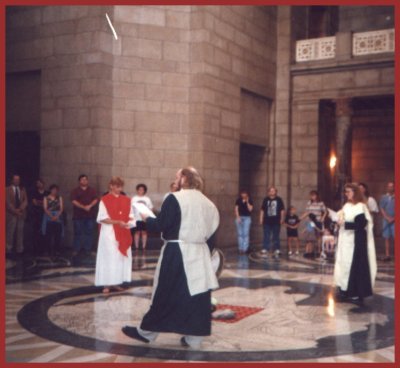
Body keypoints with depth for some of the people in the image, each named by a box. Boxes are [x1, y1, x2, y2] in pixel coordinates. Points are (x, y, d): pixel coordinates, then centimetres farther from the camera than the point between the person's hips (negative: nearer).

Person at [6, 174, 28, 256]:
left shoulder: (22, 189, 13)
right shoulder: (8, 189, 2)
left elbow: (25, 201, 6)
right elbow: (8, 202, -5)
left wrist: (20, 209, -11)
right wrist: (15, 211, -13)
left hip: (21, 214, 3)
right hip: (11, 214, -3)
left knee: (20, 232, 4)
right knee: (10, 232, -3)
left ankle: (20, 249, 8)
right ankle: (8, 249, 1)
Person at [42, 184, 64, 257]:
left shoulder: (59, 198, 12)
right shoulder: (46, 198, 7)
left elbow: (61, 208, 4)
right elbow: (45, 209, -2)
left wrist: (57, 216, -12)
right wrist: (51, 216, -16)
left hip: (58, 218, 2)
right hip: (49, 218, -2)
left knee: (58, 235, -4)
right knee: (49, 235, -6)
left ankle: (57, 251, 2)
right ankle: (50, 251, -2)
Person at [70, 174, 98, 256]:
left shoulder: (92, 190, 12)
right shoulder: (75, 191, 7)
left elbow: (95, 200, 2)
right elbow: (74, 201, -5)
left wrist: (90, 206, -17)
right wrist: (83, 207, -16)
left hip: (90, 215, 1)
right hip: (78, 215, -1)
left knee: (89, 233, 1)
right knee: (78, 233, 1)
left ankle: (87, 249, 7)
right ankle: (76, 250, 5)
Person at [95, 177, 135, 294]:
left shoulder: (126, 200, 9)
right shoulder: (104, 200, -6)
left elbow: (130, 216, 11)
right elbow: (102, 218, -10)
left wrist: (128, 222, -11)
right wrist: (117, 222, -19)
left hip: (123, 233, 5)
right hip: (109, 233, -5)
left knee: (121, 256, 6)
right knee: (109, 257, -5)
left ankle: (116, 282, 14)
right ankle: (106, 284, 1)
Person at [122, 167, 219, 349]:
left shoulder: (174, 199, -9)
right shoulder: (208, 204, 11)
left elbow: (160, 225, -13)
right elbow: (211, 234, 13)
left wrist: (147, 219, 6)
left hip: (177, 254, -6)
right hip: (200, 254, 6)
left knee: (166, 294, 3)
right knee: (197, 295, 8)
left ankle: (147, 332, 17)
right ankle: (194, 337, 13)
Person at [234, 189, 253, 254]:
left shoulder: (249, 201, 1)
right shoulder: (238, 200, 5)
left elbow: (250, 209, -6)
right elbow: (236, 209, 3)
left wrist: (247, 202, -11)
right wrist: (238, 217, -7)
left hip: (247, 218, -1)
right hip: (239, 218, 2)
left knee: (246, 234, -6)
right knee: (240, 234, 4)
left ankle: (245, 249, -4)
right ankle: (240, 248, 8)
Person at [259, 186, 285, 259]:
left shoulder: (279, 200, 3)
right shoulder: (266, 200, 5)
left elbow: (282, 210, 5)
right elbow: (262, 210, 8)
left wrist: (282, 219, -1)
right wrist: (261, 219, 3)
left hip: (276, 222, -1)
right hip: (267, 222, 1)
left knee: (276, 237, 6)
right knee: (266, 237, 2)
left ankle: (277, 251, 11)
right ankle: (265, 251, 4)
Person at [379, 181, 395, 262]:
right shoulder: (384, 197, 9)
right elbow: (382, 209, 5)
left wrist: (393, 218, -10)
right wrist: (387, 218, -7)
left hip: (394, 221, -2)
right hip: (386, 220, 2)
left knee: (395, 237, -8)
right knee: (387, 238, 3)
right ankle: (387, 255, 6)